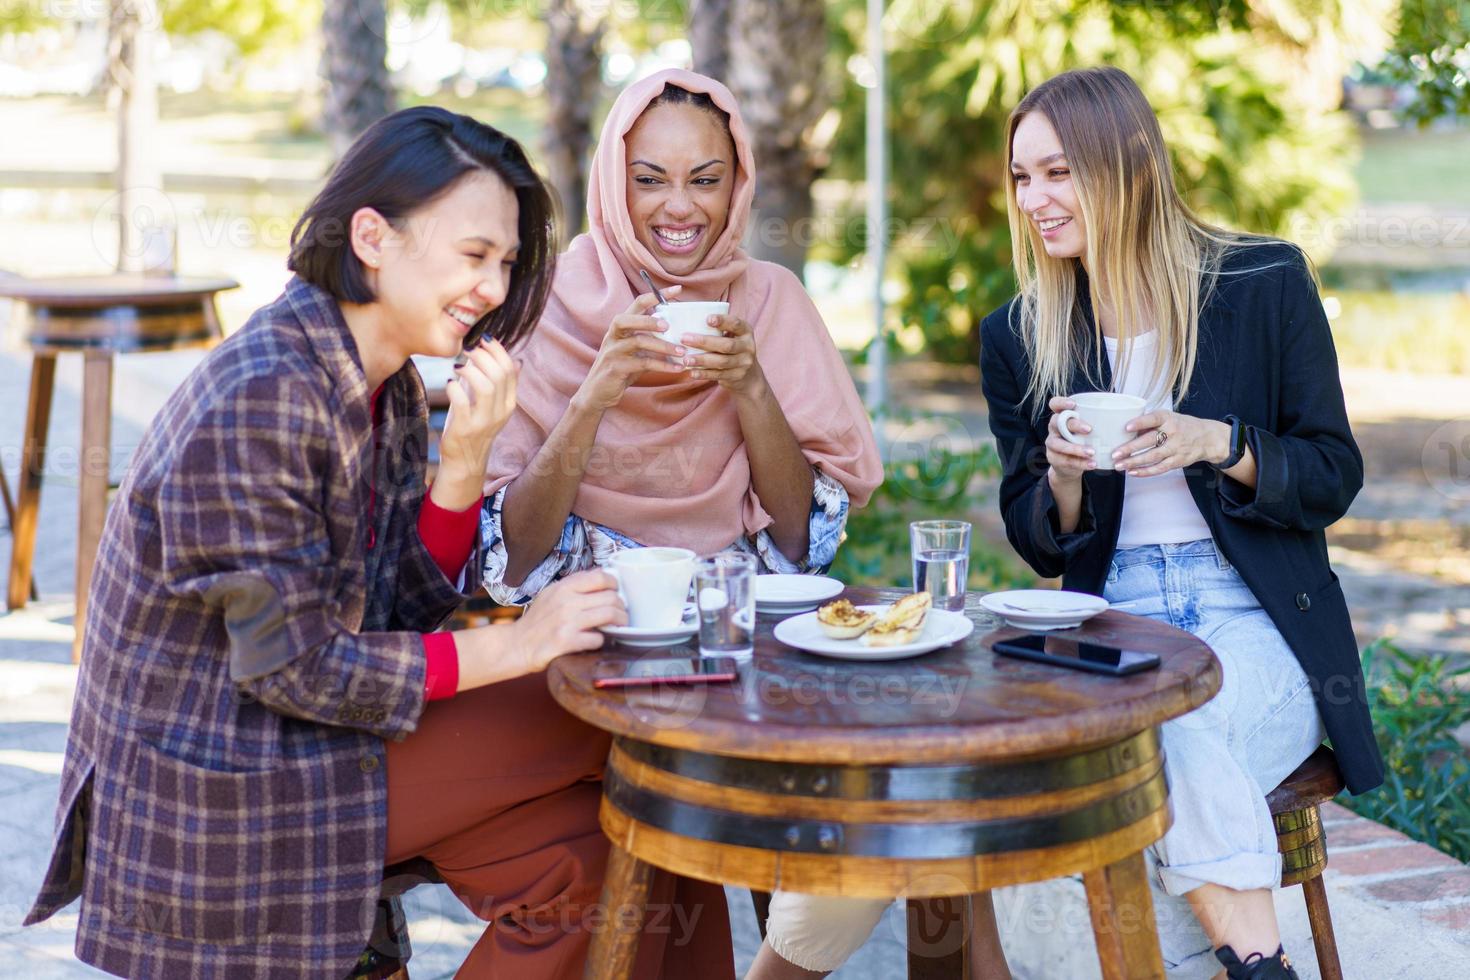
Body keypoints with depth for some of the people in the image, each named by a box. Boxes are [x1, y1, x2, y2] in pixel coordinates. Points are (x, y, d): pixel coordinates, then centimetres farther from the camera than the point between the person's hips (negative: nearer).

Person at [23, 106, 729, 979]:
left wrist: (465, 460, -12)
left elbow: (406, 606, 4)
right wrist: (516, 646, -20)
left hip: (285, 729, 8)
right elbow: (291, 664, -23)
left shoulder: (388, 386, 4)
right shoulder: (259, 399, -24)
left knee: (583, 843, -5)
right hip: (223, 791, -8)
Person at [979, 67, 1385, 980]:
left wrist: (1217, 444, -16)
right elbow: (1039, 546, 11)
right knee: (1166, 763, -32)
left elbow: (1333, 480, 2)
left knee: (1179, 734, -33)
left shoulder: (1266, 285, 0)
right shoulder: (1017, 337, 8)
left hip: (1261, 625, -1)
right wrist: (1063, 476, -12)